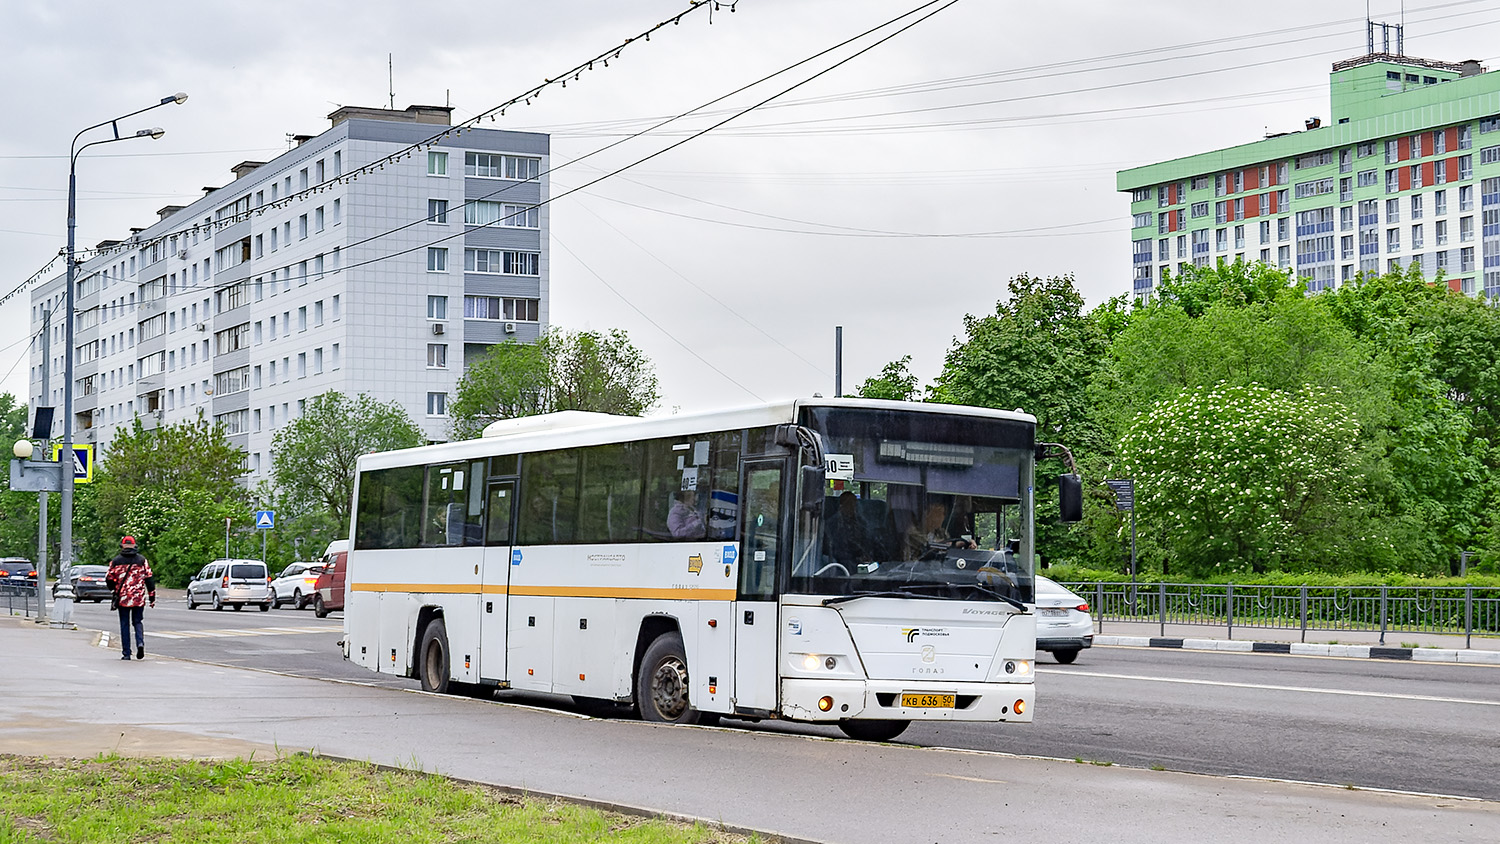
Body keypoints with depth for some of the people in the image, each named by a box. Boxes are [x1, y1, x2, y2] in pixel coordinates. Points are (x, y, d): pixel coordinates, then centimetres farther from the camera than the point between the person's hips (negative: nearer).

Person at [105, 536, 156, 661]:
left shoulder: (116, 561, 0)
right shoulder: (142, 560, 2)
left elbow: (109, 579, 4)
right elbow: (149, 579, 1)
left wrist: (115, 589, 25)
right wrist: (152, 597, 7)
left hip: (122, 598, -1)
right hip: (139, 598, 1)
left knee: (125, 625, 6)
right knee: (137, 622, 14)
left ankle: (126, 653, 4)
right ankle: (140, 643, -12)